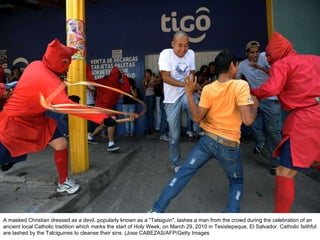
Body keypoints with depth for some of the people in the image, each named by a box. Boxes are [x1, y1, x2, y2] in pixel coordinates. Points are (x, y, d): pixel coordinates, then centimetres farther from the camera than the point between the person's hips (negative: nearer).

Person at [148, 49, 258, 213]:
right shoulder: (241, 86, -13)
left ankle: (157, 210, 16)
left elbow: (196, 117, -2)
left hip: (208, 140, 3)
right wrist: (255, 105, 1)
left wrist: (189, 93, 1)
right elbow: (248, 120, -20)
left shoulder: (208, 89, -3)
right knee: (236, 182, 24)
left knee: (183, 173, 10)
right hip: (229, 145, -2)